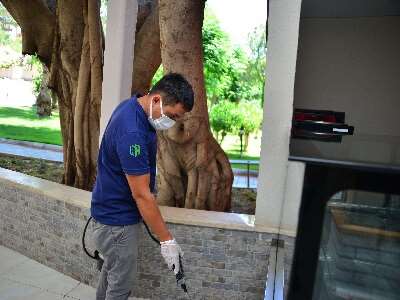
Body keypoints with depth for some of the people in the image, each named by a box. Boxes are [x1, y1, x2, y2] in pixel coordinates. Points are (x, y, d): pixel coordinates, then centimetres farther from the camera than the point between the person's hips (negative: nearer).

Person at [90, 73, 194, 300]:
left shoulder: (135, 105, -2)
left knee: (112, 268, 27)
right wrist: (167, 240, -22)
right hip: (117, 220, -9)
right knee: (123, 282, 8)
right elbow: (142, 195, -29)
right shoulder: (132, 132, -33)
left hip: (114, 210, 9)